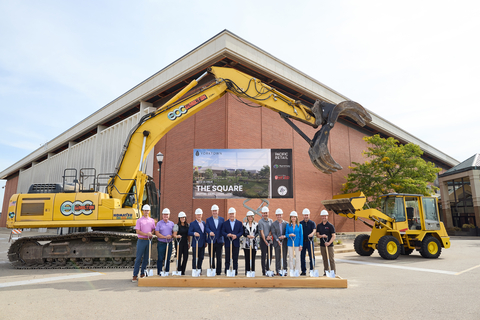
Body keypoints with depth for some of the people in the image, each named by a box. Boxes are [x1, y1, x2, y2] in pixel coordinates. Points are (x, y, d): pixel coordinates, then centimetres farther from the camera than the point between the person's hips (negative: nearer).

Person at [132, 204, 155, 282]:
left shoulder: (152, 220, 12)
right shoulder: (139, 220, 0)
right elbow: (137, 231, -7)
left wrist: (151, 234, -6)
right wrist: (146, 234, -19)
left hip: (149, 241, 4)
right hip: (141, 240, -4)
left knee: (146, 258, 8)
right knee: (138, 258, -3)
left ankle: (142, 274, 18)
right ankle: (135, 275, 3)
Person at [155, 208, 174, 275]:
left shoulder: (172, 223, 11)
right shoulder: (159, 223, 0)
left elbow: (174, 232, 10)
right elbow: (157, 233, -7)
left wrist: (171, 236, -12)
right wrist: (165, 237, -17)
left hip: (169, 243, 3)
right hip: (161, 243, -3)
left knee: (168, 259, 8)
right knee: (160, 259, -2)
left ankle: (167, 272, 16)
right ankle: (159, 273, 6)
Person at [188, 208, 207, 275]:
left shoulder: (204, 223, 14)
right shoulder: (192, 224, -3)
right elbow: (189, 233, -11)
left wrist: (205, 242, 14)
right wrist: (194, 233, -31)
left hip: (202, 244, 5)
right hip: (195, 244, -5)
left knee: (201, 257, 10)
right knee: (195, 258, -1)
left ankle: (199, 270, 22)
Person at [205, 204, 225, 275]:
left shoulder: (222, 219, 8)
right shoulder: (208, 220, 5)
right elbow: (207, 228, -9)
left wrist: (223, 238, -2)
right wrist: (210, 232, -31)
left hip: (219, 241, 0)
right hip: (211, 241, 0)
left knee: (219, 258, 1)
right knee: (212, 258, 6)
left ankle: (218, 272, 9)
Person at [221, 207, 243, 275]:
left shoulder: (239, 223, 9)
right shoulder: (225, 223, 8)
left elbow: (241, 232, 2)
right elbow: (222, 232, 0)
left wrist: (236, 236, -16)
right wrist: (227, 235, -20)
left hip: (236, 243, 0)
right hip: (227, 243, 0)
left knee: (235, 259, 4)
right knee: (227, 259, 2)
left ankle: (235, 273, 11)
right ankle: (226, 272, 8)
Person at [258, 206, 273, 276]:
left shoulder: (271, 221, 8)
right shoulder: (260, 222, -6)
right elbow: (261, 232, -10)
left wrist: (269, 235, -11)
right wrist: (265, 240, -16)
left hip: (269, 239, 5)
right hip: (263, 240, -4)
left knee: (270, 254, 7)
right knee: (263, 255, -1)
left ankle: (268, 268, 21)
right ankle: (263, 270, 6)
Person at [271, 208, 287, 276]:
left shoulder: (286, 223, 6)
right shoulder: (273, 224, 3)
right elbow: (273, 233, -3)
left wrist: (284, 236, -15)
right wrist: (277, 240, -15)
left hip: (285, 242, 1)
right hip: (277, 242, -1)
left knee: (284, 257, 6)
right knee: (277, 258, 2)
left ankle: (285, 271, 13)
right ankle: (278, 271, 8)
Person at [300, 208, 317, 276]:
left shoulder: (312, 223, 2)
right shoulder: (300, 223, 7)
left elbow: (314, 230, -15)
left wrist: (312, 234, -38)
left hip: (309, 241, -2)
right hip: (302, 241, 2)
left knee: (311, 256, -1)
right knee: (302, 257, 5)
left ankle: (312, 270, 9)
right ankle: (303, 271, 15)